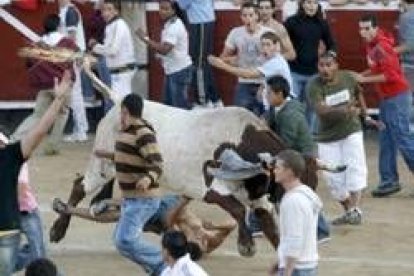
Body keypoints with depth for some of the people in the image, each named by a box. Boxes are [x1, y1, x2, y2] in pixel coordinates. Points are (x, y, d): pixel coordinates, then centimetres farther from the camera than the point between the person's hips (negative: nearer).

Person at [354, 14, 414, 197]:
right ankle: (389, 181, 13)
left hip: (397, 97, -10)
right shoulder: (372, 45, 9)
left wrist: (365, 80, -18)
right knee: (386, 141, 10)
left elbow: (391, 75, -25)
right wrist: (362, 75, 5)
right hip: (386, 98, 10)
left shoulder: (382, 47, -20)